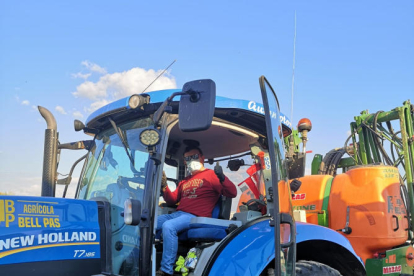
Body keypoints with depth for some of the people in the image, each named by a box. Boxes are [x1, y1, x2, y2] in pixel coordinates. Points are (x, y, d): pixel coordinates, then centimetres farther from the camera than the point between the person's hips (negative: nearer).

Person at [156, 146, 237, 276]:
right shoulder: (184, 181, 26)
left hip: (196, 217, -8)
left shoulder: (211, 175, 3)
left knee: (168, 226, -33)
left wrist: (222, 178, -25)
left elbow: (232, 193, -7)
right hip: (177, 214, 8)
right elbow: (172, 200, 26)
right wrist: (164, 186, 9)